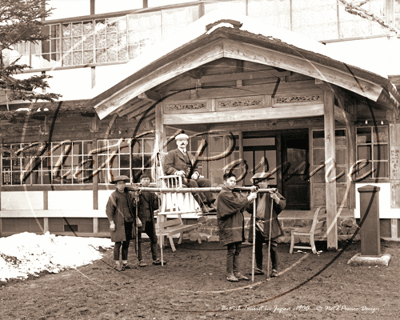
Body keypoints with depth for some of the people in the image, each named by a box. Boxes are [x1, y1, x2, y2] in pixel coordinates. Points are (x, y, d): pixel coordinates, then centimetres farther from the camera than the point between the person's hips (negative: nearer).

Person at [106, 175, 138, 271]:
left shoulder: (129, 195, 11)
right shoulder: (113, 196, -7)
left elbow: (133, 208, 20)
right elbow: (109, 210, -9)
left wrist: (135, 218, 16)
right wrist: (111, 222, -14)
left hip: (129, 222, 6)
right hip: (119, 223, -6)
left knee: (126, 243, 11)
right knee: (118, 243, -2)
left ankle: (125, 262, 22)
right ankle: (117, 264, 7)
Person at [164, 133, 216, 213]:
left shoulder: (190, 156, 31)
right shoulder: (172, 154, 12)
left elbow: (195, 169, 24)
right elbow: (166, 168, -2)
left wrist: (195, 174, -3)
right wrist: (177, 172, -22)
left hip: (190, 178, 6)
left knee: (206, 181, -20)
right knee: (192, 182, -36)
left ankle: (210, 204, -29)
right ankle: (203, 206, -43)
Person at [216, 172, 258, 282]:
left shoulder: (234, 194, 21)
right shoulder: (223, 195, -10)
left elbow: (242, 205, 9)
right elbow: (237, 204, -19)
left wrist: (250, 197, -8)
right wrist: (249, 198, -8)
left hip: (237, 226, 9)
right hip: (229, 227, -9)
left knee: (237, 249, 10)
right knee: (231, 250, -6)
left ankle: (237, 272, 15)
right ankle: (230, 274, 0)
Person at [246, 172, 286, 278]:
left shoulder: (272, 193, 3)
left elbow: (282, 205, -3)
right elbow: (249, 209, 12)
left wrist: (276, 199, -20)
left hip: (269, 225, -4)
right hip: (257, 225, 4)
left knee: (272, 247, -3)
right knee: (257, 247, 8)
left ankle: (275, 269, 7)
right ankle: (259, 268, 20)